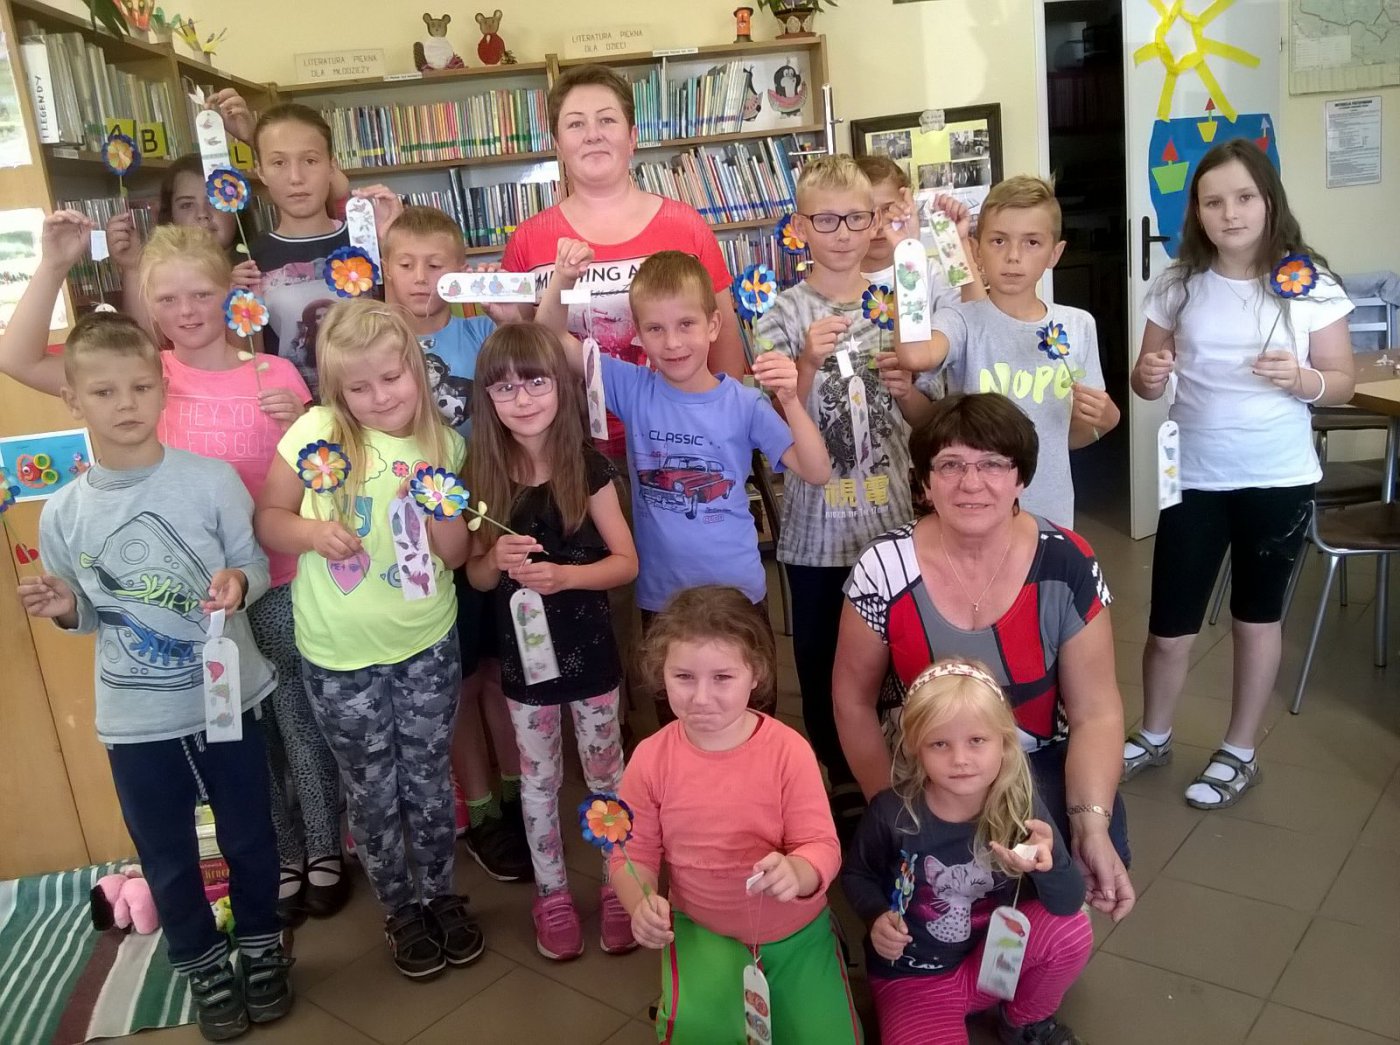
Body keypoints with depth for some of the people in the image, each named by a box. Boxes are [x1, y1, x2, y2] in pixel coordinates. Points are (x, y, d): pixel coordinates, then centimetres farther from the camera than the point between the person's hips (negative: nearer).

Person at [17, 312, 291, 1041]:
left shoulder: (212, 481, -12)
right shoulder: (62, 514, -6)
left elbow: (255, 566, -4)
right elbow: (92, 616, 6)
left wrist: (237, 585, -26)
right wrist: (66, 610, -16)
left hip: (228, 698, -1)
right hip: (135, 718, 1)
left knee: (248, 836, 17)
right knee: (167, 856, 16)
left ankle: (261, 946, 41)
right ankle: (204, 967, 39)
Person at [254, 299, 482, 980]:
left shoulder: (442, 443, -5)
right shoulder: (315, 434, -13)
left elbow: (456, 555, -3)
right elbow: (267, 518, -4)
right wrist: (311, 531, -24)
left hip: (427, 645, 1)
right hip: (339, 656, -1)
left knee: (428, 780, 17)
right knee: (372, 793, 15)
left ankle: (441, 893, 39)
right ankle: (400, 910, 36)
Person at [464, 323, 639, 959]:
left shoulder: (588, 467, -11)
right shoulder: (482, 475, -6)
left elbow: (626, 562, -8)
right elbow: (475, 579, 1)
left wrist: (564, 575, -24)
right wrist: (497, 560, -21)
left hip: (589, 650, -1)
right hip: (523, 655, 2)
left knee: (606, 775, 13)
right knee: (539, 782, 16)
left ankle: (619, 887, 33)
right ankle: (551, 895, 34)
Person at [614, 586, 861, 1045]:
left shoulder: (788, 750, -17)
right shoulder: (650, 759, -12)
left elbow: (822, 847, -16)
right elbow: (633, 854, -3)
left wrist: (796, 874, -39)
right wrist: (642, 904, -24)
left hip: (795, 931, 1)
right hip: (702, 932, -1)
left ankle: (766, 999, 30)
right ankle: (680, 1006, 11)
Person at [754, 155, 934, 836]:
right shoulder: (783, 315, -6)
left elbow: (923, 419, 8)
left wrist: (904, 386, -14)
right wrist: (808, 364, -23)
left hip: (891, 516, 2)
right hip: (817, 525, -2)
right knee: (823, 659, 11)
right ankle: (843, 782, 31)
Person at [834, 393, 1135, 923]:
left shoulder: (1068, 565, -13)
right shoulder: (883, 569, -14)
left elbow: (1095, 712, -9)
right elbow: (854, 700, -3)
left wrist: (1092, 825, -22)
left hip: (1039, 763, 1)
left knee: (1100, 862, -24)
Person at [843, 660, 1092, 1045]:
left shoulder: (1022, 807, -16)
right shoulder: (892, 812, -20)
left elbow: (1069, 904, -21)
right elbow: (856, 874, 0)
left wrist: (1049, 862, -42)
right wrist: (878, 916, -21)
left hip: (992, 961, 3)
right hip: (913, 977, -3)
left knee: (1071, 930, -21)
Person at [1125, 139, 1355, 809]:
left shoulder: (1310, 284, -6)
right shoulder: (1178, 285, -2)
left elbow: (1342, 383, -1)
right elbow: (1146, 378, 5)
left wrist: (1299, 379, -23)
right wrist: (1148, 377, -19)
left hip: (1278, 479, -1)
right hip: (1193, 478, 1)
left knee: (1257, 618, 15)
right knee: (1169, 628, 5)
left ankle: (1239, 753, 32)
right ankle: (1152, 737, 31)